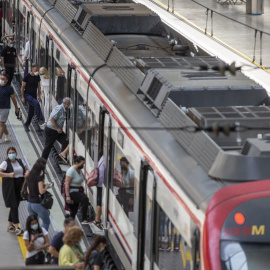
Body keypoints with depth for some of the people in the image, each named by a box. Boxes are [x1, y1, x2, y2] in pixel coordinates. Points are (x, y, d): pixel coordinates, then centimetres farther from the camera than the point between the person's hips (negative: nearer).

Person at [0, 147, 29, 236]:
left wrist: (27, 172, -3)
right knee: (14, 206, -11)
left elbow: (26, 169, 21)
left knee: (15, 206, 12)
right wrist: (9, 175, -28)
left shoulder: (20, 161, 9)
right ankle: (16, 228, -14)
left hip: (19, 188, 6)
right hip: (9, 188, -6)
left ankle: (10, 225, 25)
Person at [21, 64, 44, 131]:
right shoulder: (27, 77, -11)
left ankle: (26, 125, 20)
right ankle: (40, 120, -35)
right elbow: (22, 87, -7)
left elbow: (38, 87, 15)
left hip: (34, 95, 6)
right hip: (27, 95, -6)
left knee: (31, 111, 6)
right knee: (36, 103, -30)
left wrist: (39, 96, 12)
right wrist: (22, 97, -10)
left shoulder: (37, 77, 5)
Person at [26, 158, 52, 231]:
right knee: (46, 222, 6)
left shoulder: (29, 177, 8)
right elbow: (41, 191, -20)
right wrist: (46, 187, -1)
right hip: (38, 204, -7)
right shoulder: (39, 177, -15)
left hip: (29, 203, 7)